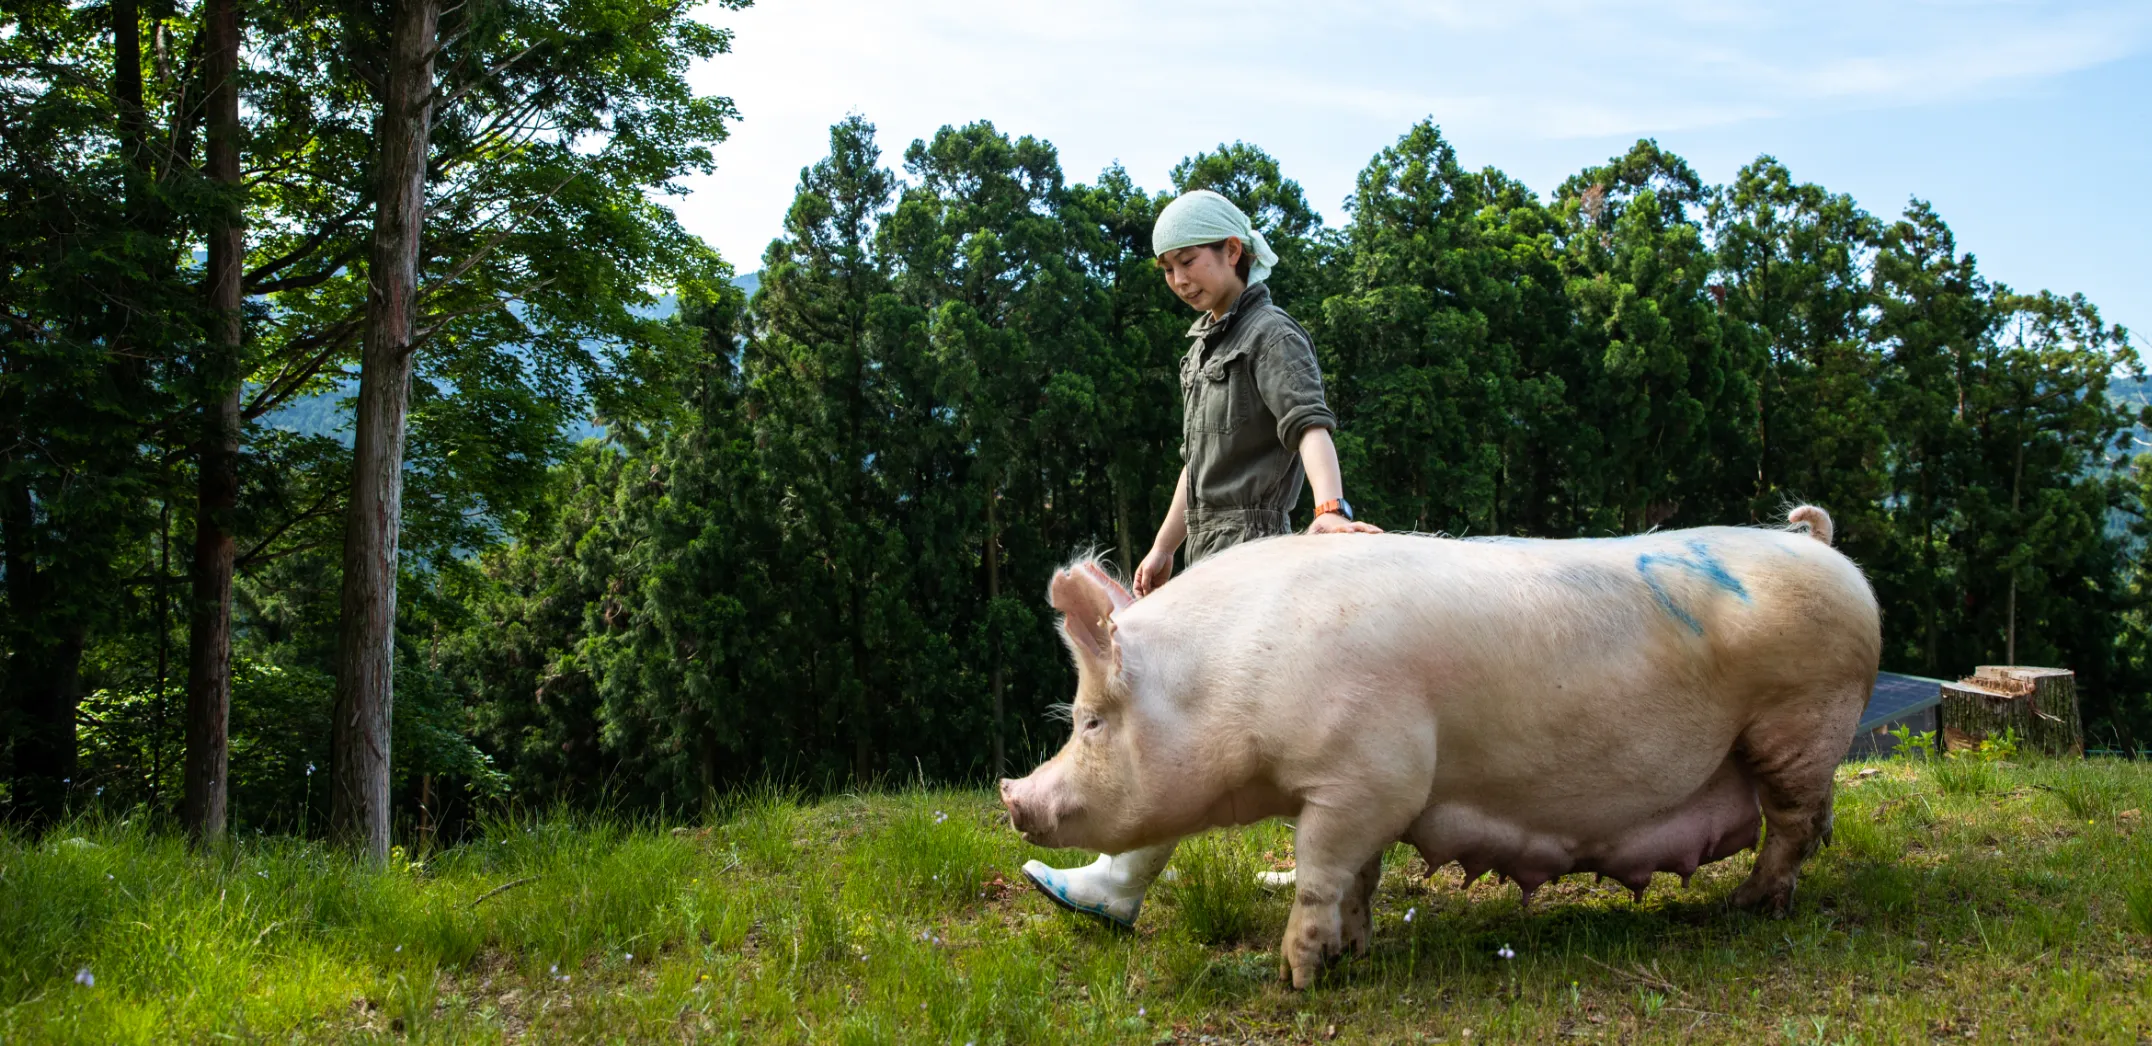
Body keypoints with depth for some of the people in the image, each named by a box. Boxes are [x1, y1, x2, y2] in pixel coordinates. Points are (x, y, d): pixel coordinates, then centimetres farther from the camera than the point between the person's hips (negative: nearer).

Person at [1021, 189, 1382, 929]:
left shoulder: (1271, 337, -7)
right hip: (1213, 554, 10)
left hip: (1248, 547, -10)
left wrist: (1330, 507, -42)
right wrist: (1163, 547, 24)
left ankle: (1119, 883, -13)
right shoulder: (1206, 347, 21)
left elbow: (1309, 424, -26)